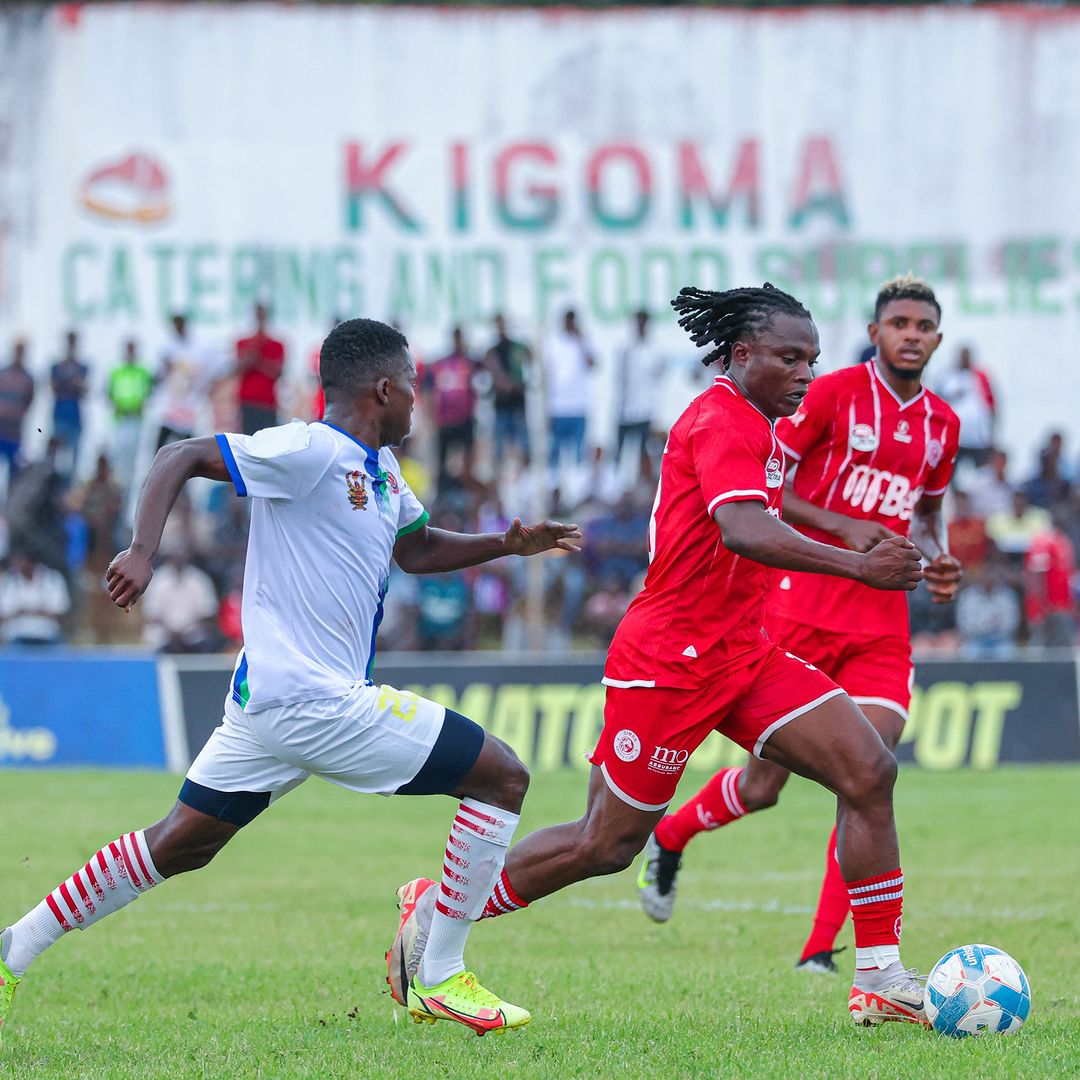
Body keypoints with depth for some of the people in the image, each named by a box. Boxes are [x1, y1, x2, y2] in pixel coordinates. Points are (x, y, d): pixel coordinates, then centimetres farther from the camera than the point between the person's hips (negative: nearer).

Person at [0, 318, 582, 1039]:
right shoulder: (313, 452, -15)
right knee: (503, 776, -4)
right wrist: (143, 552, -25)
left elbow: (417, 549, 30)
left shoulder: (378, 467, 14)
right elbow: (180, 458, -14)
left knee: (178, 846, 16)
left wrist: (508, 544, 17)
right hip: (313, 702, -10)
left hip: (269, 704, 10)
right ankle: (442, 980, -1)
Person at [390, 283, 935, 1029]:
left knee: (870, 771, -7)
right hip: (670, 660, -9)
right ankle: (435, 908, 20)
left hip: (742, 654, 9)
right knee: (608, 844, 0)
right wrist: (856, 566, -44)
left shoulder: (755, 426, 14)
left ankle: (881, 980, -6)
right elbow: (743, 530, -35)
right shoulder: (723, 421, -18)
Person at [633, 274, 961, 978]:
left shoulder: (943, 423, 11)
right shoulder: (833, 393, -6)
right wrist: (841, 526, -18)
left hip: (883, 619, 4)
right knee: (763, 786, 0)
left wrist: (939, 562, 7)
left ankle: (820, 954, -6)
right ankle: (669, 837, 32)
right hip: (803, 604, -4)